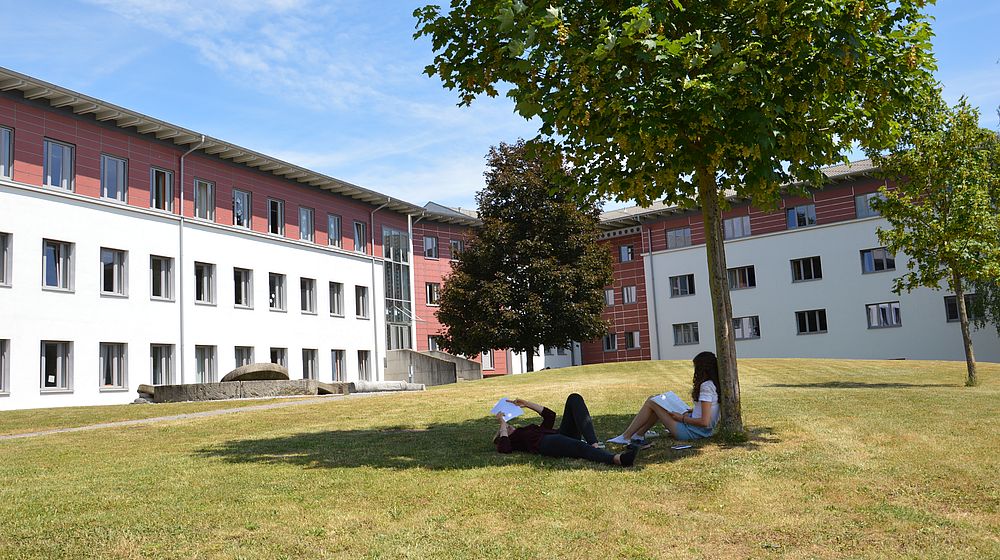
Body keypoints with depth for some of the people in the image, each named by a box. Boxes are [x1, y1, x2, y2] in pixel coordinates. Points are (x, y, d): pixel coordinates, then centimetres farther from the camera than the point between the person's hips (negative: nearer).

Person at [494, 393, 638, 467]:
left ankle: (594, 444, -30)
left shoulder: (532, 429, 40)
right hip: (545, 443, -7)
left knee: (574, 398, -11)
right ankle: (618, 459, -66)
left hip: (562, 434, 7)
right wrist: (502, 423, 11)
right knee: (581, 447, -37)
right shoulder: (511, 440, 22)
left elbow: (550, 415, 41)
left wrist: (527, 403, 40)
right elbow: (504, 447, -2)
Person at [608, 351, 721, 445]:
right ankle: (637, 435, 17)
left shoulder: (706, 386, -21)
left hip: (693, 432, -10)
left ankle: (626, 437, 3)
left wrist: (682, 418, -14)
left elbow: (704, 422, -26)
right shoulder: (714, 384, 7)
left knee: (651, 402, -4)